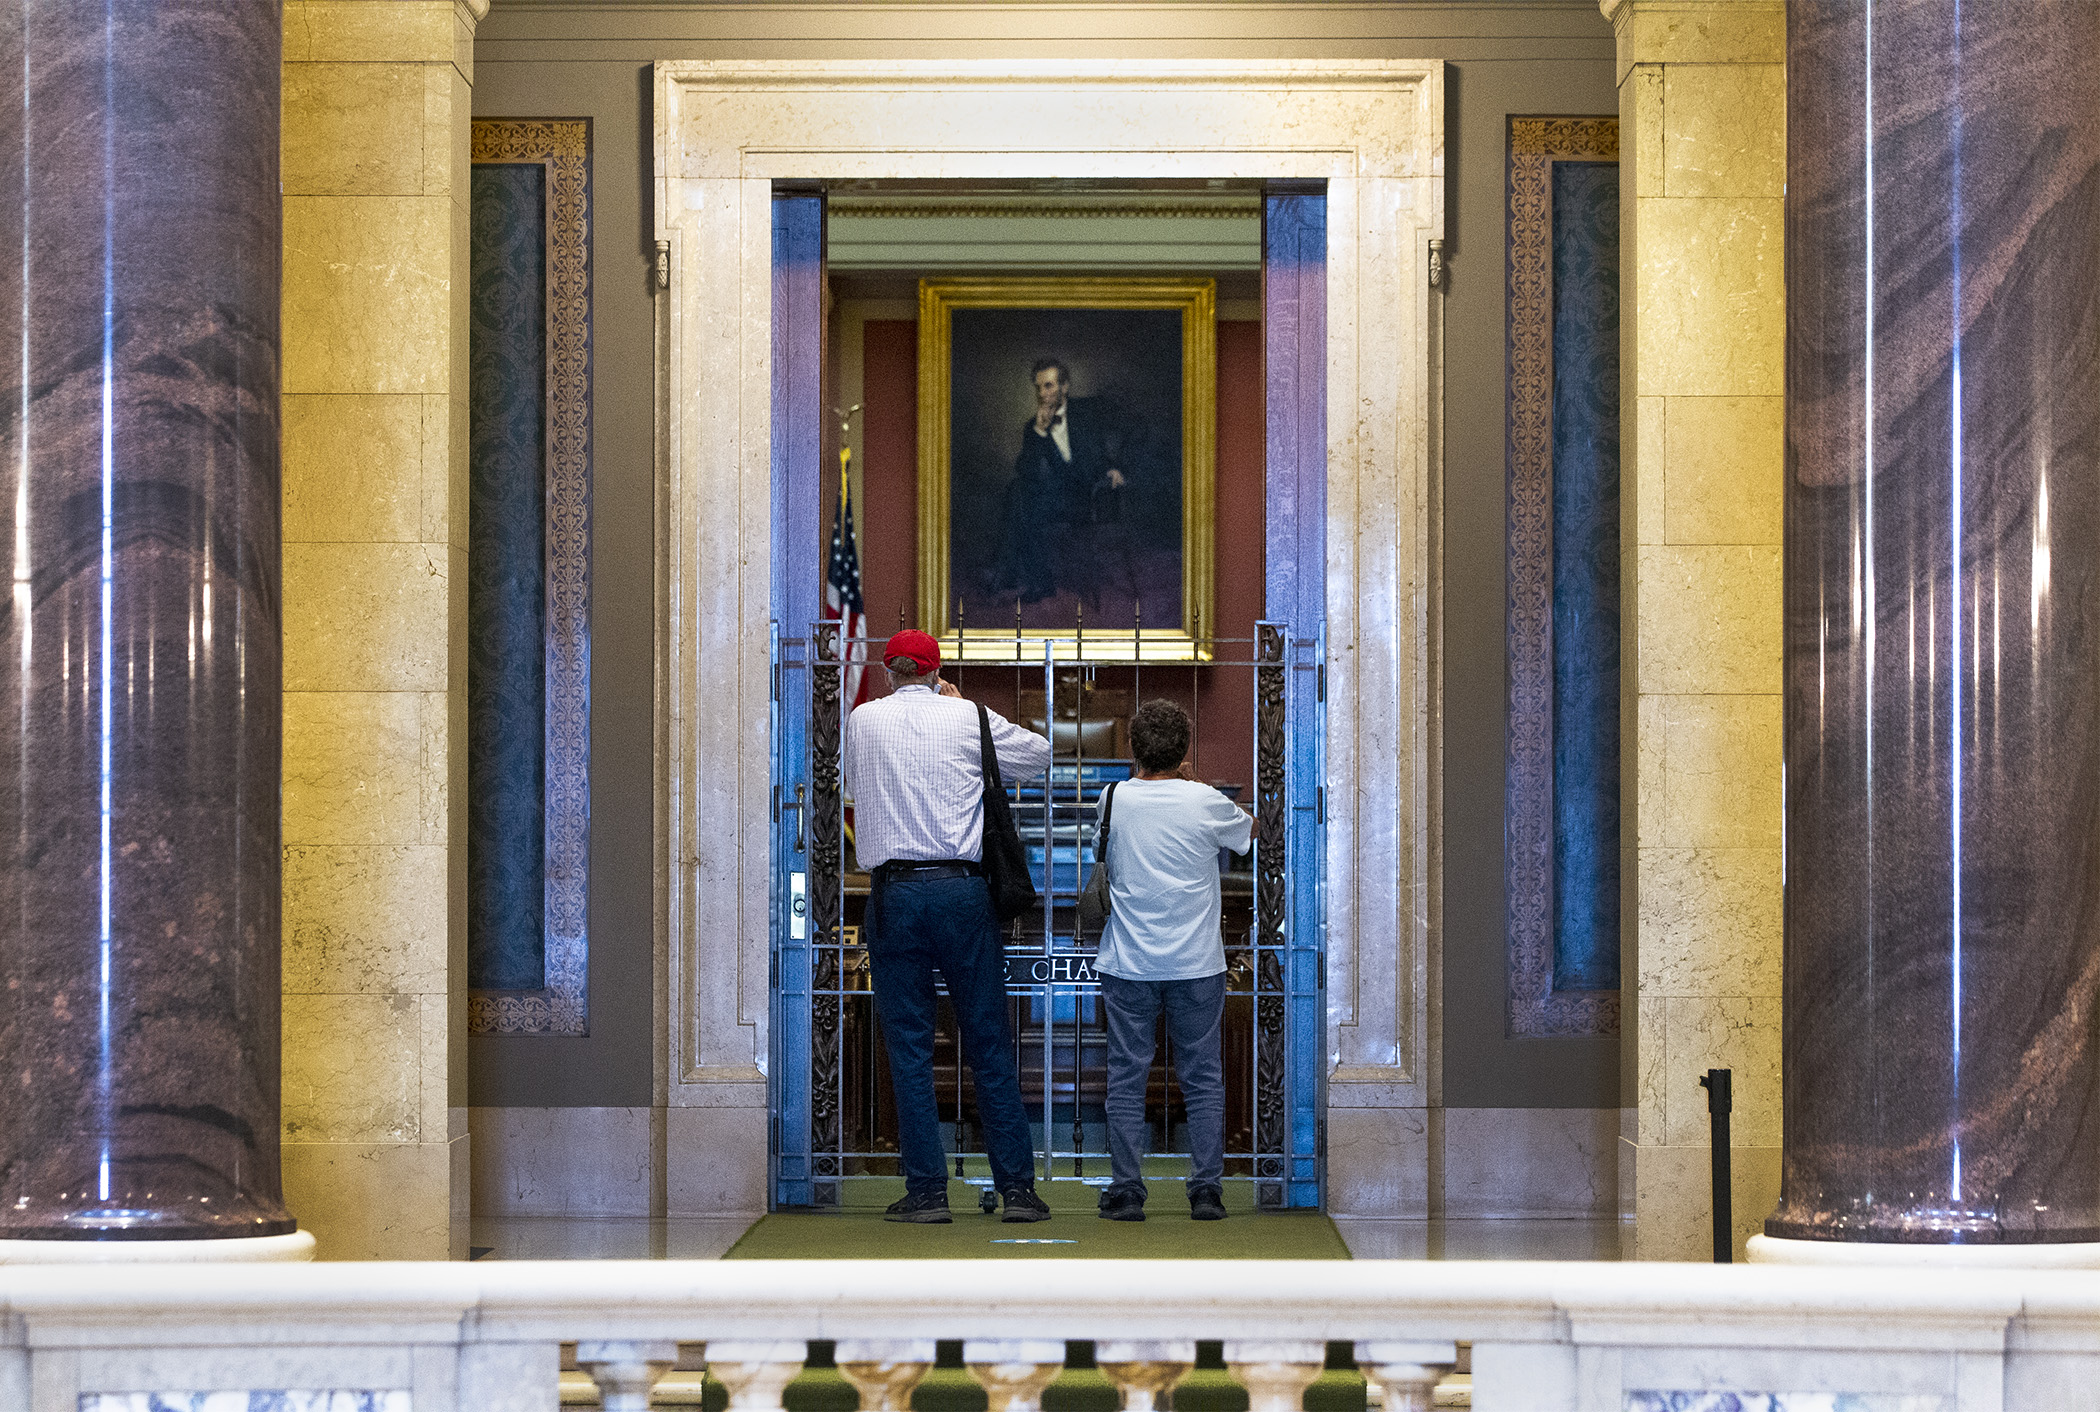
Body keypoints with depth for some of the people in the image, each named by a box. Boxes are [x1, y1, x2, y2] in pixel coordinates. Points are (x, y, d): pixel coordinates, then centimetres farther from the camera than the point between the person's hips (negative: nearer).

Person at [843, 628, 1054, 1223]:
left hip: (894, 892, 0)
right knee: (990, 1045, 5)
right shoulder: (969, 718, 4)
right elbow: (1038, 752, 19)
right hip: (963, 887, 0)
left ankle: (927, 1191, 0)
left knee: (909, 1049, 3)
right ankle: (1018, 1187, 4)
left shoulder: (863, 720, 6)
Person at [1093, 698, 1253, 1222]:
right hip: (1196, 963, -1)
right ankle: (1207, 1190, 3)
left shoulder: (1115, 799, -2)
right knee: (1203, 1080, 6)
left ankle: (1126, 1191, 2)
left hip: (1128, 964, 1)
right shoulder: (1205, 802, -6)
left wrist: (1149, 771, 32)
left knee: (1127, 1079, 5)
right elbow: (1248, 830, 16)